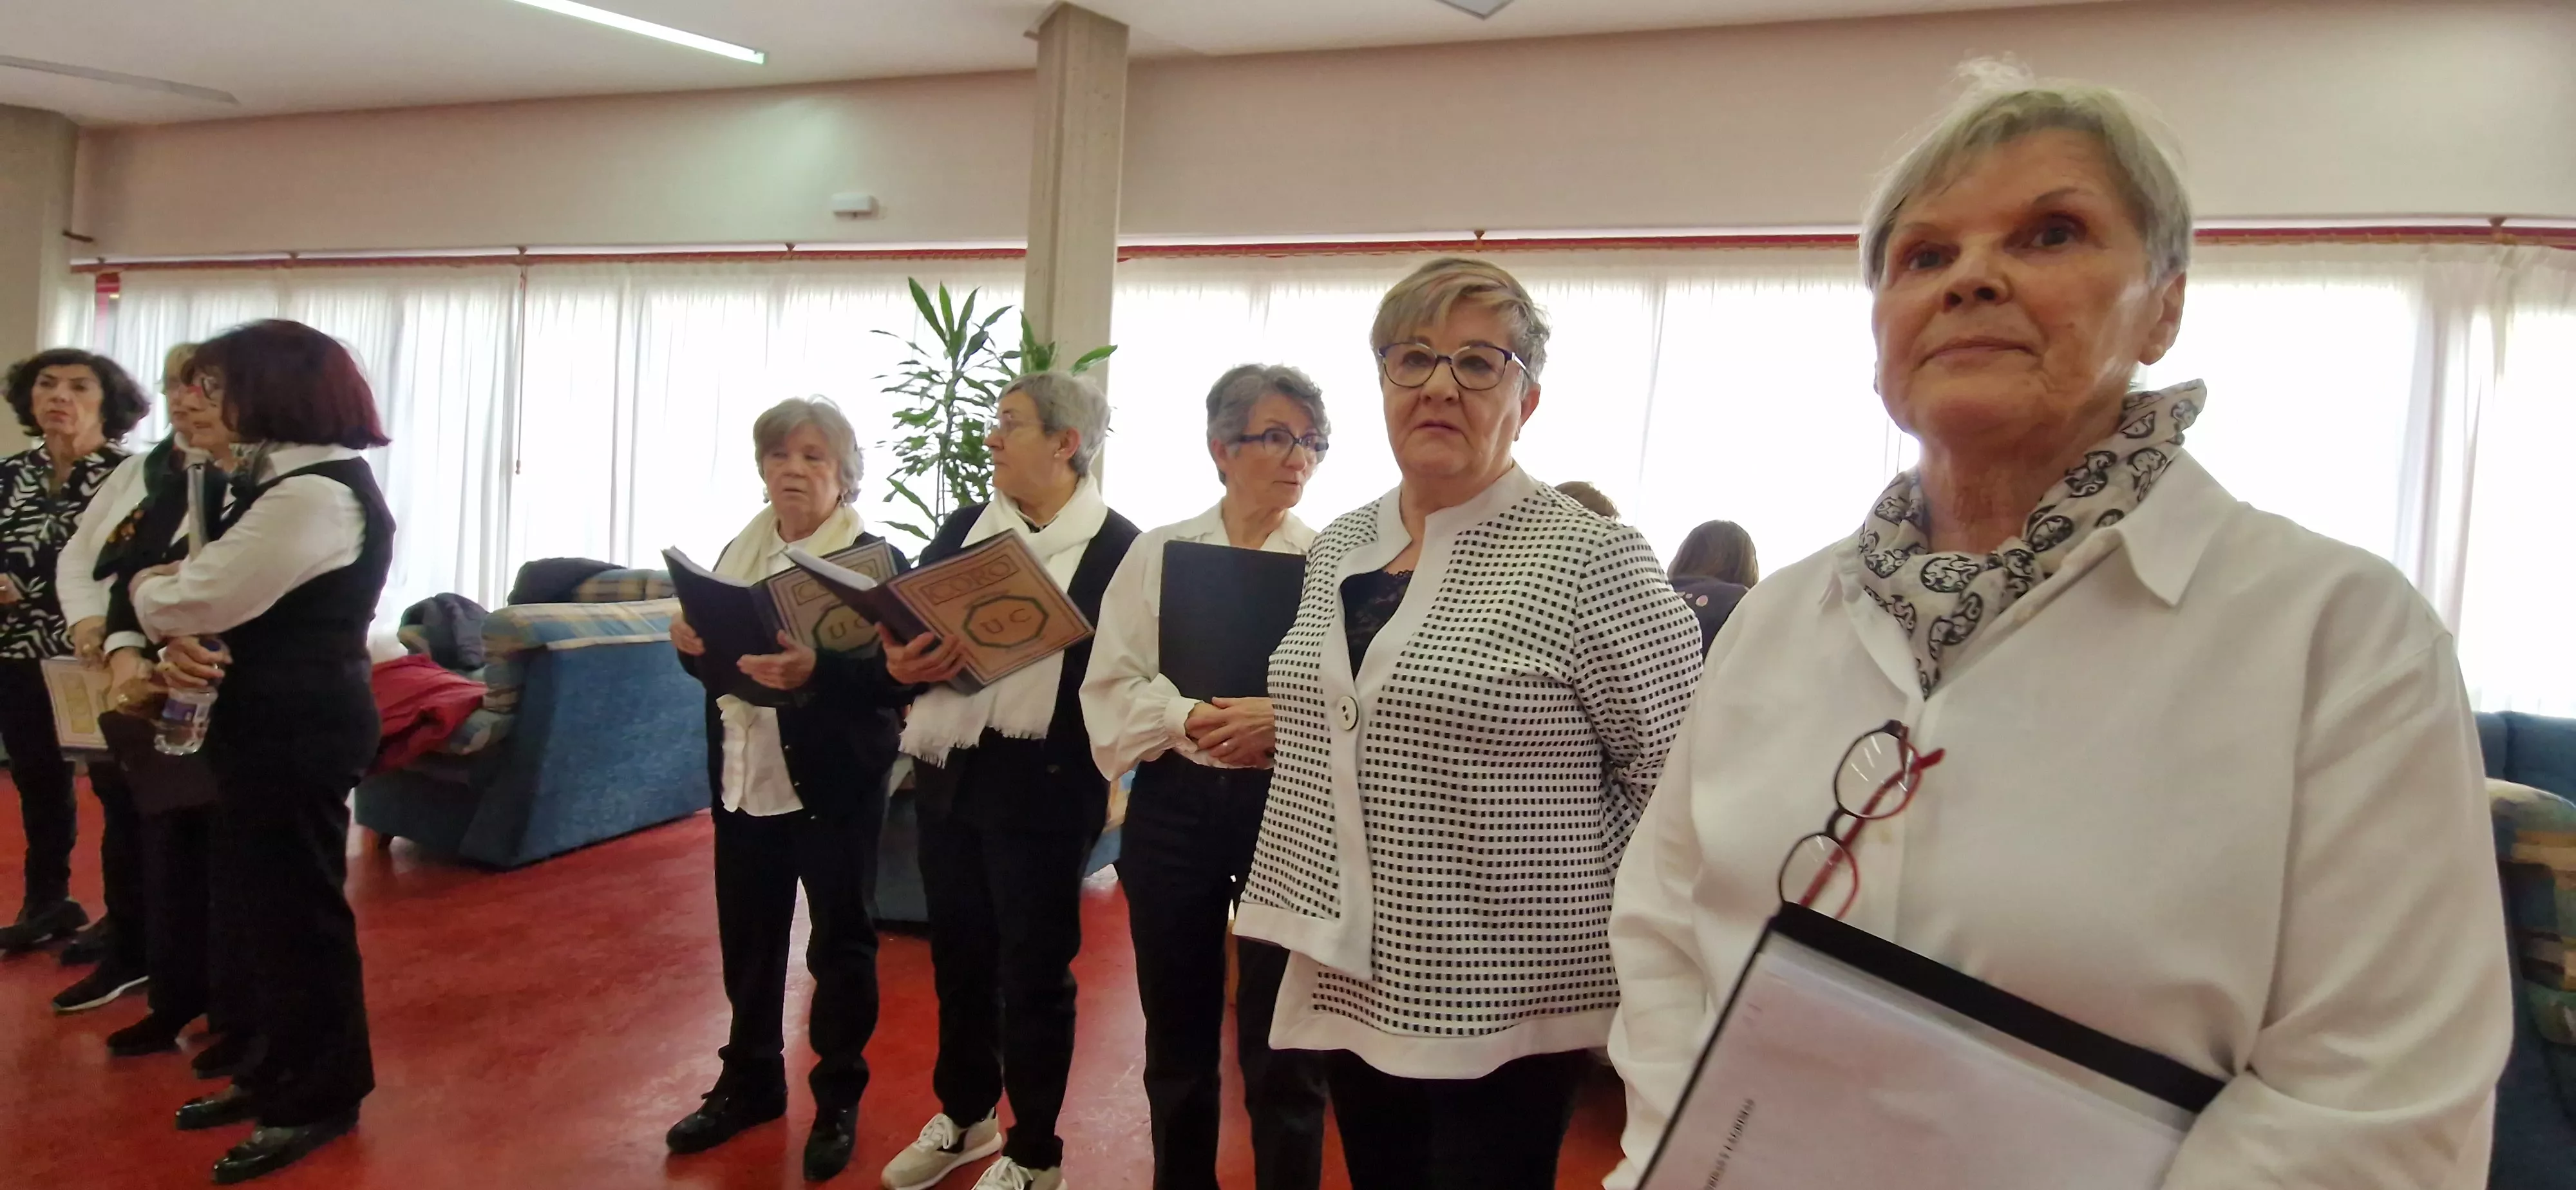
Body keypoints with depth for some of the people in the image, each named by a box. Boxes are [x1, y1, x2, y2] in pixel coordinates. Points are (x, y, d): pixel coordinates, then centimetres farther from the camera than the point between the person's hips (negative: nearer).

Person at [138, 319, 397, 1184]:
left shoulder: (316, 494, -22)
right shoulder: (288, 479, 13)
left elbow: (194, 599, -21)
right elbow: (221, 596, 10)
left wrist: (145, 590, 2)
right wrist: (181, 645, -11)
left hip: (297, 726, -10)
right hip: (277, 717, 10)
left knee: (298, 906, 2)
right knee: (269, 900, 18)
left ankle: (323, 1097, 18)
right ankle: (287, 1070, 33)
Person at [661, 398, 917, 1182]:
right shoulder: (739, 552, 10)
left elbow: (901, 676, -18)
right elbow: (709, 655, 17)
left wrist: (815, 671, -33)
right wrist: (693, 644, -6)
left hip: (834, 783, -6)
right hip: (745, 777, 6)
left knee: (839, 941, 7)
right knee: (747, 936, 15)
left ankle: (839, 1099, 22)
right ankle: (750, 1081, 33)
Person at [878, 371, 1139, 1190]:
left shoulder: (1117, 546, -8)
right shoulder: (964, 528, 10)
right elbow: (901, 626, 7)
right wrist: (902, 664, -13)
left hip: (1043, 786, -6)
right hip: (948, 773, 6)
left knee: (1033, 969, 7)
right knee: (958, 954, 19)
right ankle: (964, 1115, 40)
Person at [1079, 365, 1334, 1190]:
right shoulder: (1158, 552, 5)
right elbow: (1111, 685, 0)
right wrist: (1190, 720, -17)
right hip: (1174, 804, 2)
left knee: (1281, 1041, 4)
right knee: (1176, 1030, 16)